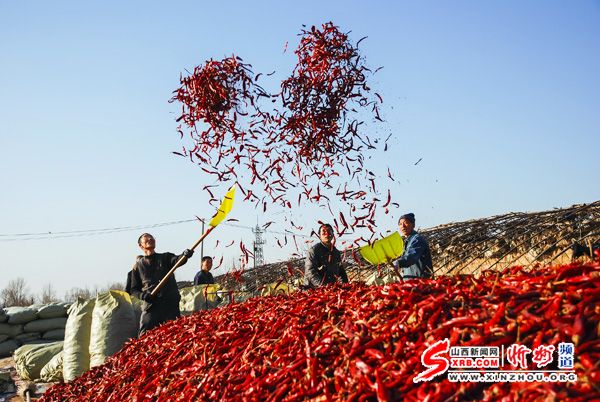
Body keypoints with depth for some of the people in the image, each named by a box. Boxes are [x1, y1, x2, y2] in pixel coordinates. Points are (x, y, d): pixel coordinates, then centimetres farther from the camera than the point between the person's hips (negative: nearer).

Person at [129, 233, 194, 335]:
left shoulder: (166, 257, 14)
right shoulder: (138, 266, 15)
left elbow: (177, 260, -9)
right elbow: (134, 289, 15)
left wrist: (185, 255, -33)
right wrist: (142, 295, -8)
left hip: (171, 304, 0)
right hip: (150, 306, 0)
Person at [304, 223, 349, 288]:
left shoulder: (336, 252, 18)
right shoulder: (314, 250, -1)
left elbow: (341, 271, 24)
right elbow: (310, 272, -11)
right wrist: (323, 286, -22)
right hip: (316, 288, -6)